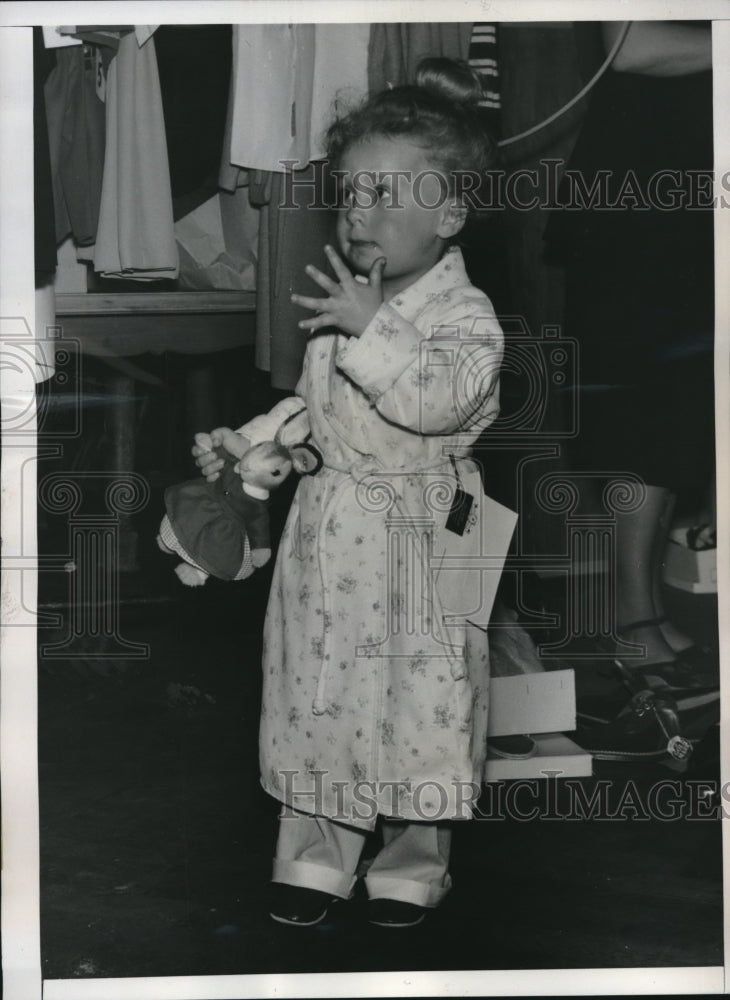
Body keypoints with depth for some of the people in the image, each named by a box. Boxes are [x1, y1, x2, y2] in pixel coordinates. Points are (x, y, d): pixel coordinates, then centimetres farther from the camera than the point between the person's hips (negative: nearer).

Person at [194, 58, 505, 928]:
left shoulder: (466, 315, -11)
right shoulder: (340, 307, 8)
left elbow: (437, 401, -29)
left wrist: (371, 328, -27)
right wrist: (242, 445, 5)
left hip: (419, 536, -5)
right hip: (330, 533, 6)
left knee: (417, 705, 6)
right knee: (318, 697, 11)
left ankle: (410, 867, 25)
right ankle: (315, 857, 27)